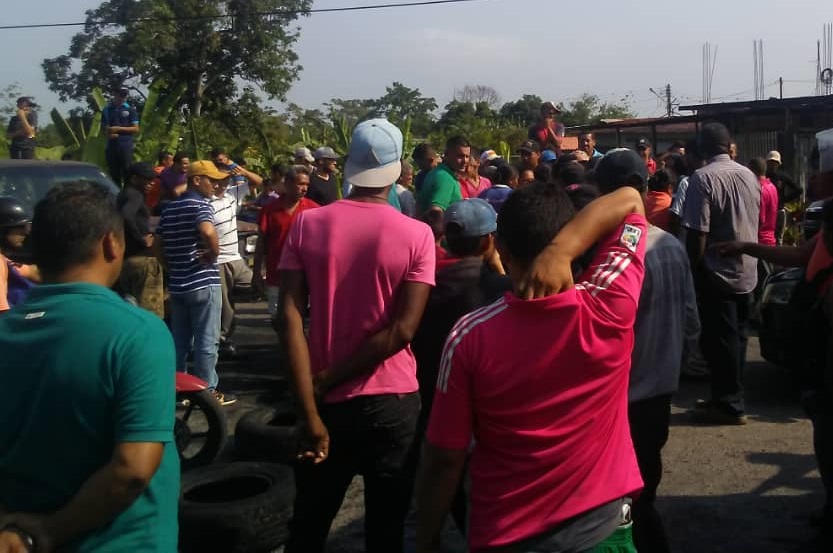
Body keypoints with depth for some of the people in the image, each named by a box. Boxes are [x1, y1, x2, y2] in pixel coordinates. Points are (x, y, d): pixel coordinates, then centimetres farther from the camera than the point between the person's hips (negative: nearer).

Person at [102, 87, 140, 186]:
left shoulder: (130, 109, 2)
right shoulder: (107, 109, 10)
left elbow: (136, 129, -2)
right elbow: (104, 128, 14)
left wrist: (119, 128, -11)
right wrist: (109, 133, -9)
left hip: (126, 145, -3)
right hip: (111, 145, 3)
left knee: (127, 172, -7)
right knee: (114, 173, 8)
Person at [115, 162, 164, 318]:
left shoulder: (123, 195, 17)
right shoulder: (135, 195, -10)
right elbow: (125, 216, -29)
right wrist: (141, 239, -19)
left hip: (125, 258, 10)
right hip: (143, 257, -10)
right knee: (150, 311, -7)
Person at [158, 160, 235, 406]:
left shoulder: (169, 208, 12)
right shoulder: (201, 204, -12)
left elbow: (158, 243, 15)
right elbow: (207, 231, -32)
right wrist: (214, 254, -17)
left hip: (177, 284, 7)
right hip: (203, 283, -7)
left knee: (179, 340, 14)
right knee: (206, 341, 1)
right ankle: (208, 391, 8)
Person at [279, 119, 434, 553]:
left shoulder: (307, 224, -5)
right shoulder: (416, 234, -9)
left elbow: (290, 318, -11)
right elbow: (402, 329, -15)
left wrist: (311, 412, -12)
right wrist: (329, 380, -8)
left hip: (328, 402, 2)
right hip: (392, 401, -1)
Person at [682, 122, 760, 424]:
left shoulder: (702, 178, -17)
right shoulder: (749, 176, 5)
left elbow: (697, 233, -20)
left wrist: (692, 270, -11)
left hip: (717, 272, -7)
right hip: (746, 271, 7)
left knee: (719, 340, 2)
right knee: (736, 337, 15)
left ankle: (729, 404, 9)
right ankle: (729, 396, 25)